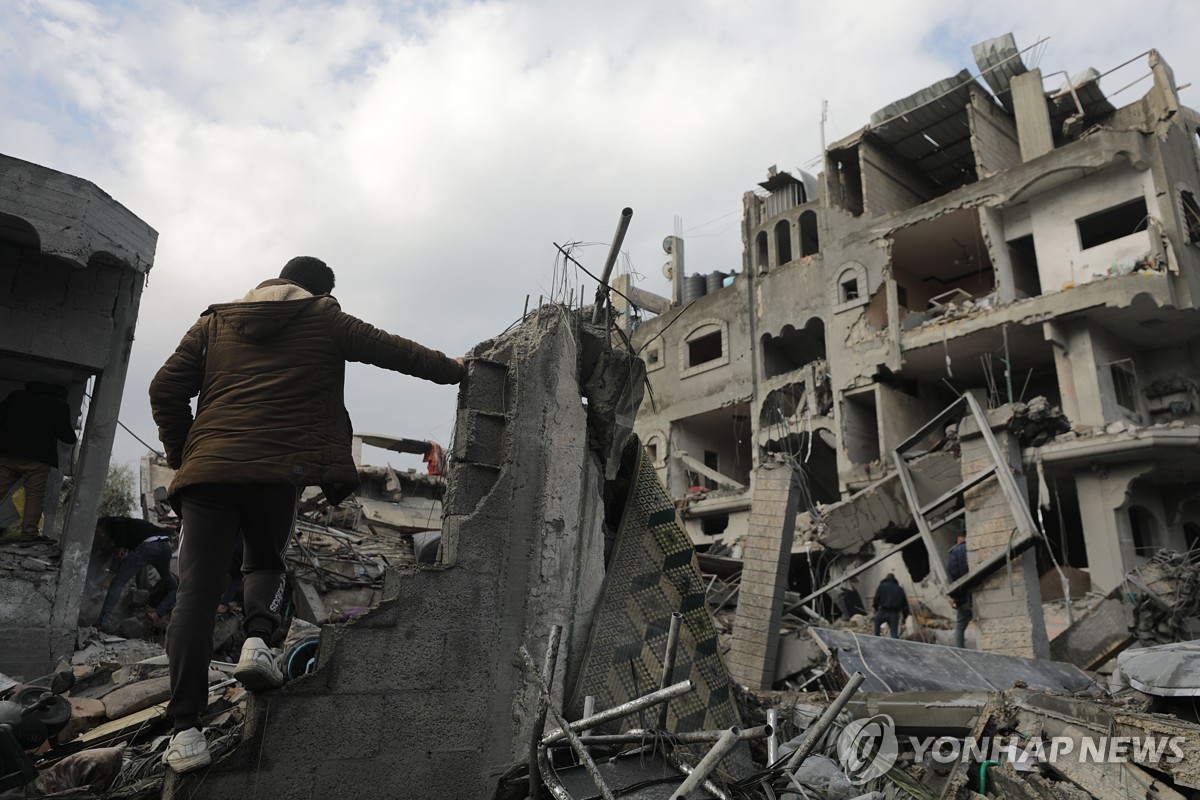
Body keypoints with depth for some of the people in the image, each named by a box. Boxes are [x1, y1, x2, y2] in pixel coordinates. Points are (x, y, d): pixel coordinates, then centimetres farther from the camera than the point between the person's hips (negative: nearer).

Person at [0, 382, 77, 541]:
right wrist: (72, 433, 25)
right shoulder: (59, 404, 9)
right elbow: (66, 436, 3)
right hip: (37, 457, -3)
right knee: (34, 495, -1)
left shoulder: (17, 395, 21)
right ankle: (28, 534, -9)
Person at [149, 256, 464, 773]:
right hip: (279, 470, -2)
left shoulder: (213, 323, 20)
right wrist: (453, 370, 27)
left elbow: (166, 390, 13)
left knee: (197, 593, 1)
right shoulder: (323, 320, 11)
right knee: (266, 561, 24)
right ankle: (258, 639, -3)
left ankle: (186, 729, -4)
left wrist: (182, 456, 18)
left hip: (208, 468, 2)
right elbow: (394, 350, 15)